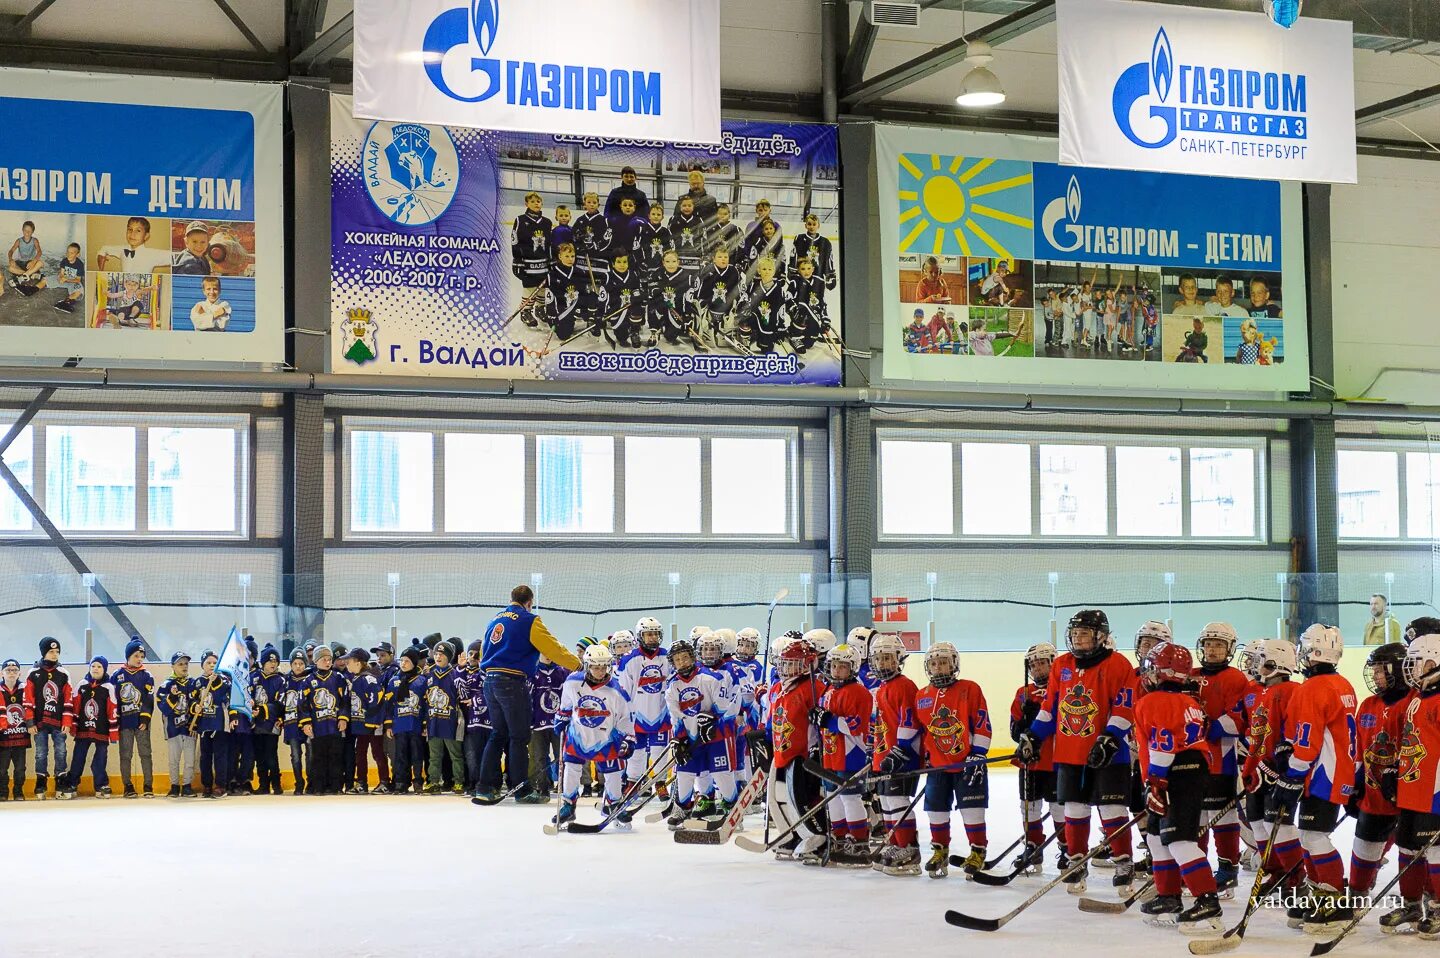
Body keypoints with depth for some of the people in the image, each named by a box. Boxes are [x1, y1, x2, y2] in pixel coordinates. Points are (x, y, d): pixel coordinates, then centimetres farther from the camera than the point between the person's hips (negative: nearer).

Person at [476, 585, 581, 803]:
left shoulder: (494, 621, 19)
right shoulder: (529, 621, -4)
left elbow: (484, 656, 23)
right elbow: (552, 648, -9)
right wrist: (577, 665, -4)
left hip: (490, 681, 7)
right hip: (513, 682, -7)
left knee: (499, 734, 14)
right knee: (519, 737, -1)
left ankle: (486, 786, 10)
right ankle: (520, 790, 0)